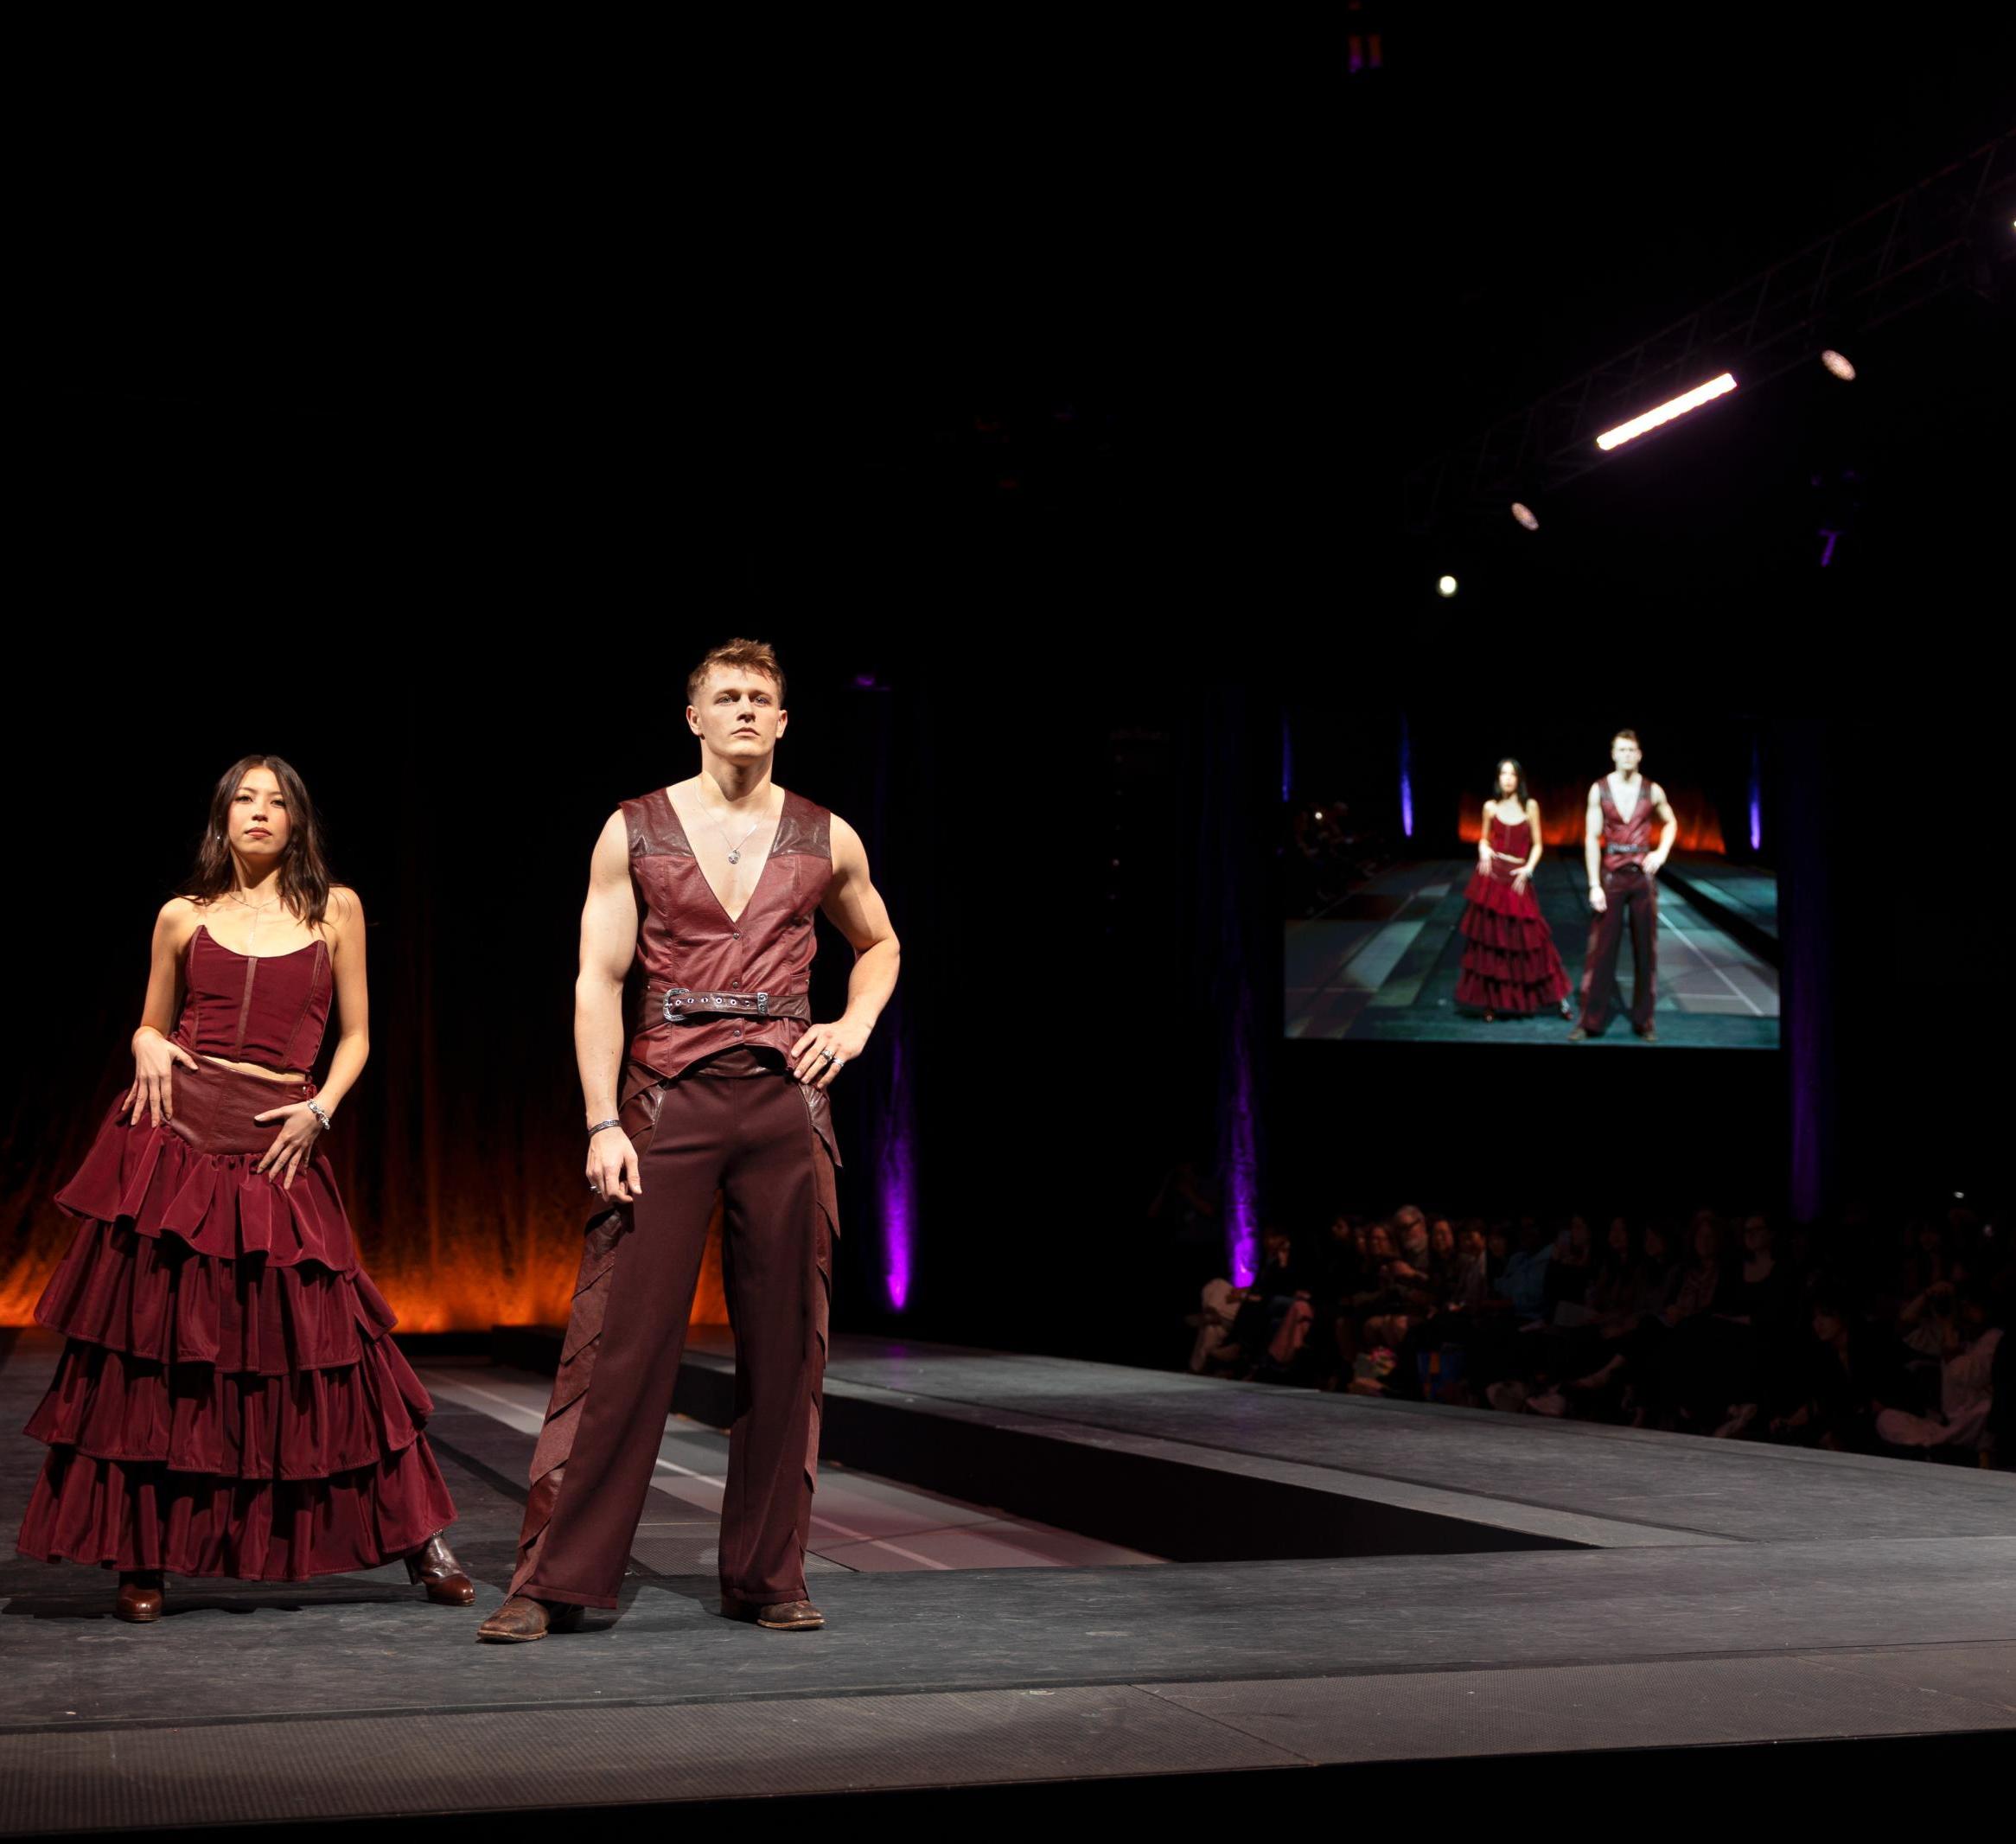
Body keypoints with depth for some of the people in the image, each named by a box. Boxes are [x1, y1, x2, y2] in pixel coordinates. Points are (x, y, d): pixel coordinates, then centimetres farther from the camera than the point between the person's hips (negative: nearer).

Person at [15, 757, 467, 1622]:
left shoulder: (335, 909, 9)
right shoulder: (182, 917, 10)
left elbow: (355, 1037, 11)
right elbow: (150, 1029, 18)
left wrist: (319, 1109, -5)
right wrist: (146, 1046, -4)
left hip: (278, 1145, -1)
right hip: (178, 1131, 1)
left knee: (319, 1339, -2)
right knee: (154, 1338, 1)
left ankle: (421, 1539, 8)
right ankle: (141, 1559, 11)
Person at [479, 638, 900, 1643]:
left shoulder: (826, 839, 10)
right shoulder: (634, 833, 3)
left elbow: (879, 943, 27)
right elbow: (598, 981, -1)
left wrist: (854, 1025, 8)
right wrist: (603, 1123, -10)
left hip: (786, 1103, 3)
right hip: (667, 1104, -2)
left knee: (785, 1346, 4)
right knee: (618, 1340, -6)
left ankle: (768, 1576, 15)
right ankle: (552, 1580, 1)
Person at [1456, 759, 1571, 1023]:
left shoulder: (1530, 806, 0)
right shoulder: (1490, 807, 4)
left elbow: (1537, 845, 4)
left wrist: (1528, 870, -10)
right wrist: (1484, 851, -8)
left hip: (1518, 878, -1)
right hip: (1491, 875, 1)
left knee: (1527, 938, -1)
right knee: (1489, 937, 2)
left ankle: (1557, 995, 11)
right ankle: (1492, 1001, 10)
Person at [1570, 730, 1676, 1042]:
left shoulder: (1653, 791, 1)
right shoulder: (1599, 790, -4)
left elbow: (1671, 823, 20)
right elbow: (1592, 838, -5)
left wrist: (1662, 852, 2)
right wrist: (1594, 885, -10)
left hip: (1643, 876, 2)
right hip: (1611, 876, -1)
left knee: (1646, 950, 6)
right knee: (1601, 949, 1)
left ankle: (1644, 1021, 14)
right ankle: (1590, 1021, 6)